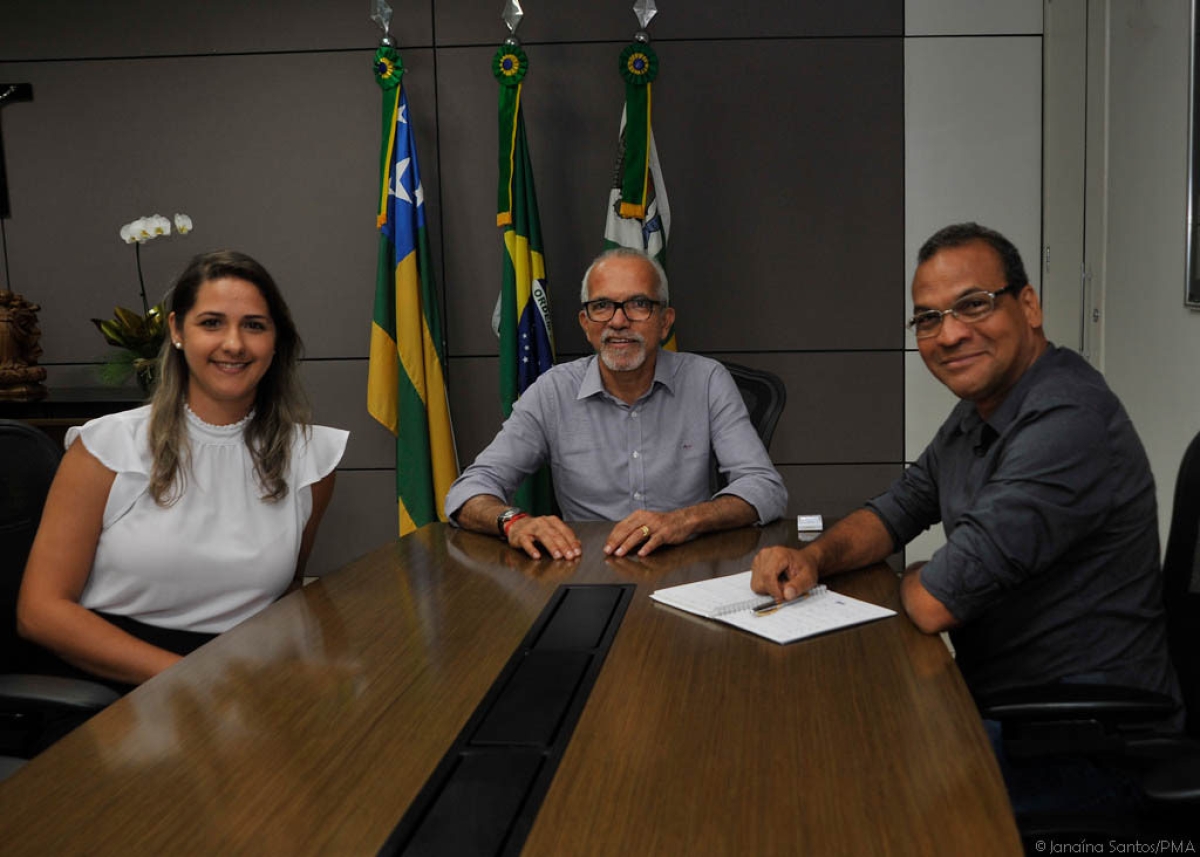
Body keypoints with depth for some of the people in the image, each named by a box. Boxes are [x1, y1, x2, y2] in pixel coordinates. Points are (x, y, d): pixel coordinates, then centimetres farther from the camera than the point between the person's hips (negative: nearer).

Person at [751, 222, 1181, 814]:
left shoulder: (1068, 424, -27)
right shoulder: (979, 409, 6)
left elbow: (934, 603, -27)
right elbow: (898, 508, 15)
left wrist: (915, 578, -2)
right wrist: (813, 558, -5)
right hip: (1000, 695, 9)